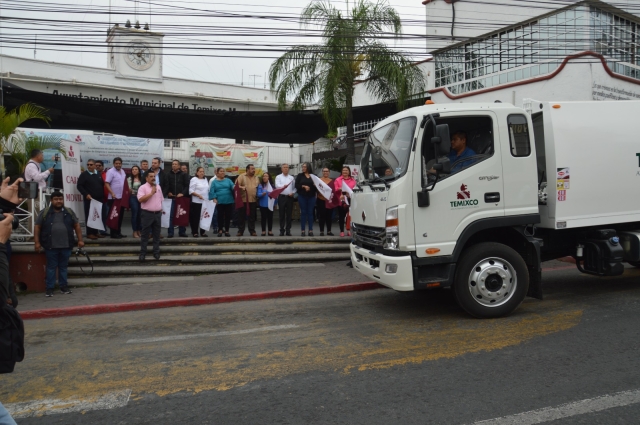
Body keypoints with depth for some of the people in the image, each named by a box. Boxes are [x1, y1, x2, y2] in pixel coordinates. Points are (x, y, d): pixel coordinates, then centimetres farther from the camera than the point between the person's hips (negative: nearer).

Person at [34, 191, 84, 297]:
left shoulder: (69, 212, 8)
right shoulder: (44, 213, 2)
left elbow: (76, 226, 11)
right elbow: (37, 227, 3)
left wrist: (80, 240, 5)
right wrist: (37, 242, -4)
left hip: (66, 245, 2)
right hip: (51, 246, -2)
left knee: (63, 266, 10)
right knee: (51, 267, 4)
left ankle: (64, 286, 19)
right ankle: (50, 288, 10)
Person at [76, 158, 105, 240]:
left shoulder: (98, 175, 16)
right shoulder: (84, 174, -2)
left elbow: (102, 185, 23)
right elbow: (79, 186, -8)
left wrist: (103, 196, 14)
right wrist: (86, 194, -18)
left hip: (99, 199, 6)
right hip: (89, 199, -6)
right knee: (89, 216, -4)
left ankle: (95, 232, 17)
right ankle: (89, 233, 0)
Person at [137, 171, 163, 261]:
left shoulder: (158, 187, 12)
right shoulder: (143, 187, -7)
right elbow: (140, 199, -20)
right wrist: (151, 193, -18)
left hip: (157, 213, 5)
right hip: (147, 213, -5)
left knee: (157, 234, 9)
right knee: (145, 234, 0)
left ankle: (156, 252, 16)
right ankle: (142, 253, 7)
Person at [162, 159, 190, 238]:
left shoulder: (184, 175, 5)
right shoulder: (168, 175, 8)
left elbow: (187, 185, -1)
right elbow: (165, 185, 3)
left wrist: (183, 193, -13)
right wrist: (167, 192, -11)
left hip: (181, 197, -1)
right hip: (171, 198, 1)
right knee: (170, 215, 1)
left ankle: (182, 232, 12)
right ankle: (170, 232, 6)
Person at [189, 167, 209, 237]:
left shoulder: (205, 179, 14)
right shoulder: (194, 179, -4)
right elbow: (191, 191, -10)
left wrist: (208, 198, 11)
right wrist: (198, 195, -20)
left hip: (205, 201, 5)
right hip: (196, 202, -5)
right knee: (195, 217, -1)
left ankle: (203, 232, 13)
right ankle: (195, 232, 6)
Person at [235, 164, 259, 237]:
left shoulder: (256, 177, 13)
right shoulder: (241, 176, -1)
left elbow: (259, 187, 19)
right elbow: (236, 185, -8)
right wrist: (241, 187, -27)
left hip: (253, 200, 3)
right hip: (243, 199, -3)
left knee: (252, 216, 7)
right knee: (241, 216, 2)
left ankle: (252, 231, 13)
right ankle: (240, 231, 9)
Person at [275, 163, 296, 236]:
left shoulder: (291, 177, 14)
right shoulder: (278, 177, 6)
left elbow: (294, 187, 11)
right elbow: (277, 186, -10)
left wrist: (292, 192, -8)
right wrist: (283, 186, -30)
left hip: (290, 197, 2)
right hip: (282, 197, -2)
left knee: (289, 214, 3)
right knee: (282, 214, 0)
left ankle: (288, 230, 9)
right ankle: (282, 230, 6)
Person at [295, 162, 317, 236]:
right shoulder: (300, 175, 7)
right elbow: (296, 185, 0)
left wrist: (315, 185, -15)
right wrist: (303, 186, -14)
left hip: (311, 196, 1)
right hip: (302, 196, -1)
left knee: (310, 212, 2)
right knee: (303, 212, 0)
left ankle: (311, 230, 5)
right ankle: (302, 230, 3)